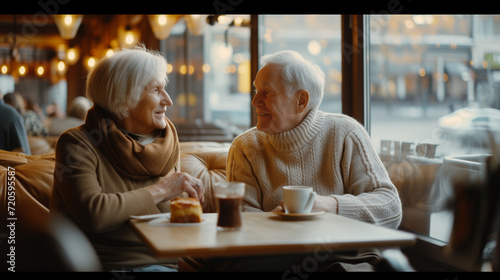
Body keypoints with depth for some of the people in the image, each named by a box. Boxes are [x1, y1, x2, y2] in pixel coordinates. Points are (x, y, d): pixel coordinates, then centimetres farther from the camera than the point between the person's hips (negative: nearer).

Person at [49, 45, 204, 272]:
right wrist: (160, 190, -14)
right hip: (104, 263, -5)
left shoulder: (166, 144, 11)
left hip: (158, 263, 5)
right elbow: (92, 214, -22)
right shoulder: (76, 143, -6)